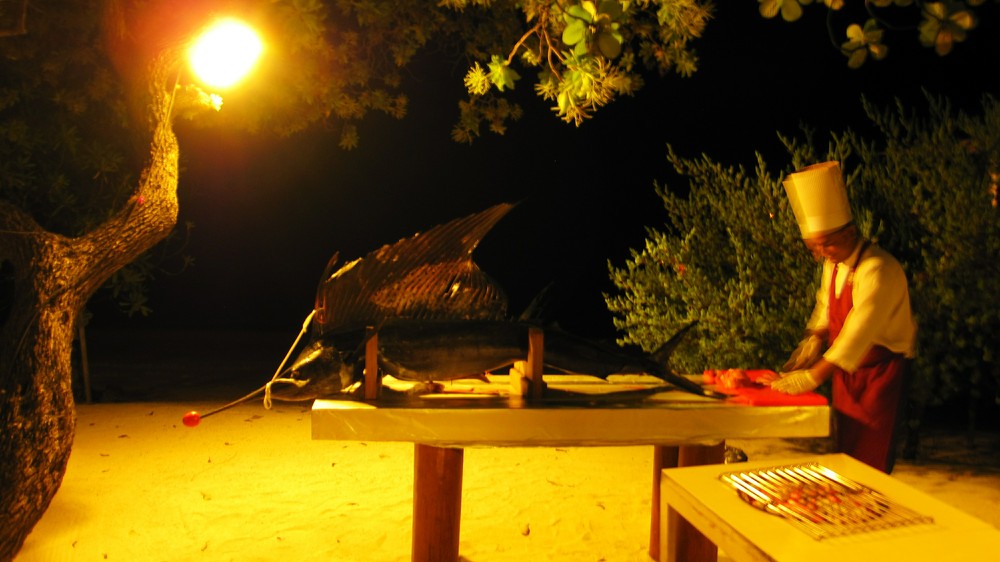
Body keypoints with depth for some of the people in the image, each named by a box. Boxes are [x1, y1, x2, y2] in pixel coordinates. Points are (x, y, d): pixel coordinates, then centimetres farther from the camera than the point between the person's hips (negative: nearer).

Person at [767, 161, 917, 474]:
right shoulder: (833, 264, 2)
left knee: (869, 458, -2)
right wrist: (814, 340, -3)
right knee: (845, 450, 16)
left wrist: (813, 377, -34)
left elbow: (859, 331, -31)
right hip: (846, 367, 8)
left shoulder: (878, 270, -25)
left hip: (879, 371, -8)